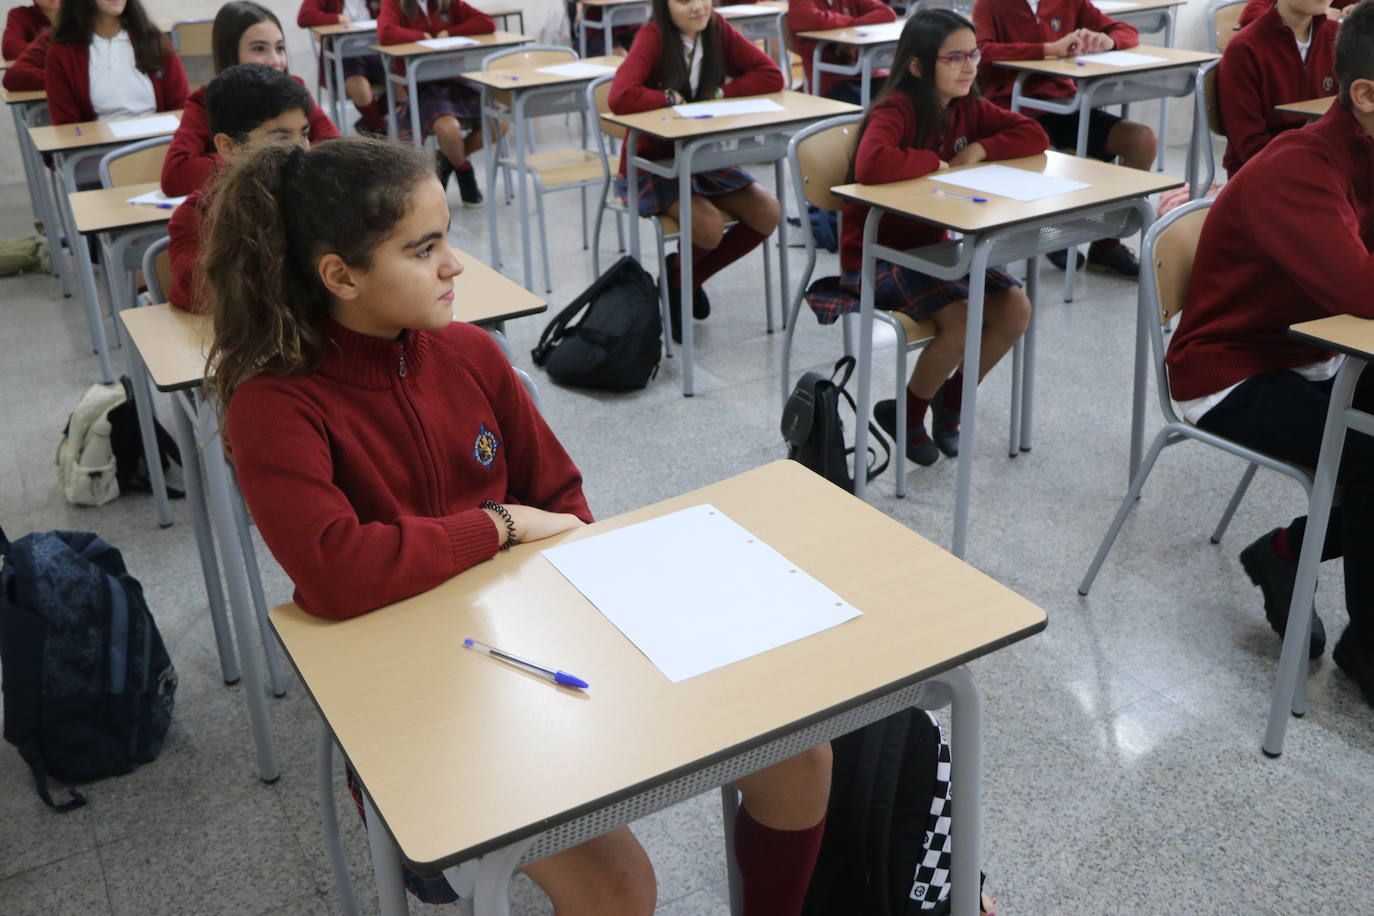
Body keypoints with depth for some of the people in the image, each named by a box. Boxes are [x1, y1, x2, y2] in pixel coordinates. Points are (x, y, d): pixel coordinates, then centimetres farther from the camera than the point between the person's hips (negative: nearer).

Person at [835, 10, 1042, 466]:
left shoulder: (966, 109, 3)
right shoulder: (896, 110, -20)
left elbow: (1034, 136, 4)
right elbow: (871, 165, -40)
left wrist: (979, 150, -13)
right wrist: (936, 163, -24)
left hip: (934, 245, 8)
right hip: (876, 254, -7)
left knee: (1015, 309, -9)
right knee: (962, 320, -26)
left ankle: (949, 402, 15)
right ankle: (904, 415, 2)